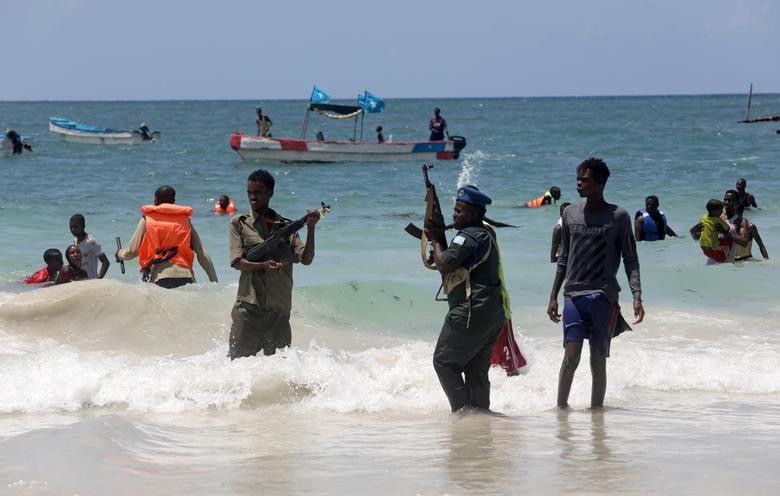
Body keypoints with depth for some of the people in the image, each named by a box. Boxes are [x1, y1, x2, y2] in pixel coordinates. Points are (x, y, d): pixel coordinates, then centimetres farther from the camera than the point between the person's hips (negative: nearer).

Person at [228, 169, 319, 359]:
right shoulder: (239, 223, 7)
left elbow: (306, 259, 2)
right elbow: (237, 262, -4)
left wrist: (310, 229, -12)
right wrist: (264, 265, -21)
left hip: (280, 310, 2)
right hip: (248, 307, -2)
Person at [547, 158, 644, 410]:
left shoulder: (618, 216, 0)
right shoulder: (570, 214, 11)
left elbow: (630, 260, 0)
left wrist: (637, 297, -10)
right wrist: (553, 297, 14)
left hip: (604, 296, -2)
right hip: (573, 295, 2)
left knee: (598, 359, 0)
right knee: (571, 354, -10)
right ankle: (561, 406, 0)